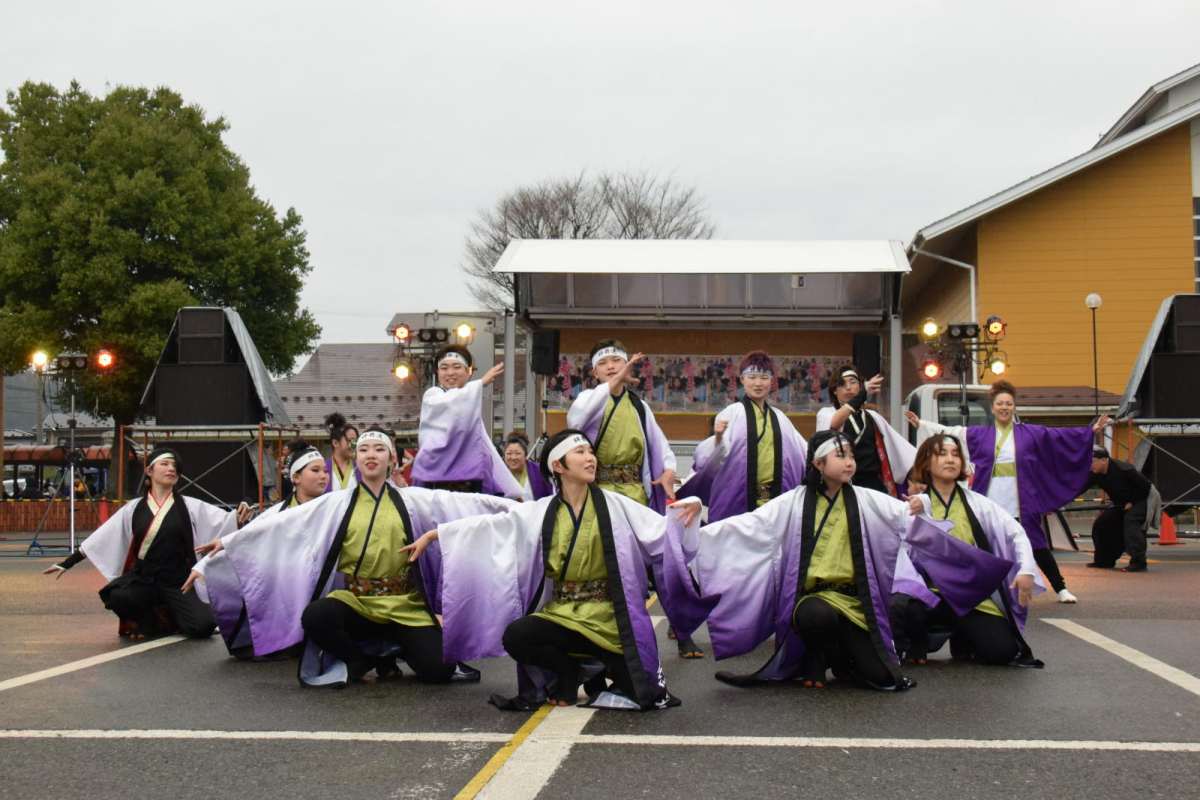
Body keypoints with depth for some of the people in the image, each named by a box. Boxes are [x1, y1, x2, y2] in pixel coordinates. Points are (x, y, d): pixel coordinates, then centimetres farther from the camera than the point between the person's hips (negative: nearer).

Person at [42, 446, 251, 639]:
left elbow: (222, 521, -6)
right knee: (117, 597, -32)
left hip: (178, 582, -1)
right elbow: (99, 539, 12)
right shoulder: (134, 509, 7)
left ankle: (168, 620, 13)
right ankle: (147, 621, 3)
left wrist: (238, 515, -29)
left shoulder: (190, 507, 4)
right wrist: (66, 563, 11)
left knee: (204, 626, -23)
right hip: (142, 580, 1)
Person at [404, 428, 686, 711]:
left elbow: (664, 530, -6)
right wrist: (433, 534, 4)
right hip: (561, 613, 3)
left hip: (609, 618, -2)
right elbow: (487, 526, 7)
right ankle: (570, 671, 1)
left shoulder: (615, 506, -1)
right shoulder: (539, 513, 5)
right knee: (515, 636, -27)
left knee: (637, 693, -23)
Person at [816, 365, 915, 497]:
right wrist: (862, 395, -29)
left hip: (874, 484, 4)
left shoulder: (872, 417, 20)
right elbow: (833, 424, -19)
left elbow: (898, 445, 19)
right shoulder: (826, 414, 6)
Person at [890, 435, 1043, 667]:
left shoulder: (977, 504, 10)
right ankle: (918, 643, 3)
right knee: (898, 606, -36)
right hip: (931, 594, -3)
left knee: (1003, 651, -18)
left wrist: (1026, 570, -8)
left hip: (973, 596, 3)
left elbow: (1016, 533, 6)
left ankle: (962, 638, 20)